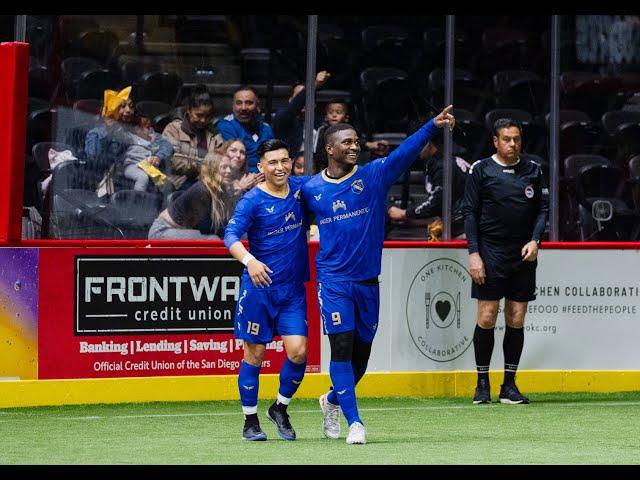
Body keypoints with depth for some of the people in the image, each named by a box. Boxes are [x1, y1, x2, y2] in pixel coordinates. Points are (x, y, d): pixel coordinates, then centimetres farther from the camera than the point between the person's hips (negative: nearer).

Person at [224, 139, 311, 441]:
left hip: (293, 290, 4)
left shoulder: (301, 188, 4)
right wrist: (250, 261, -38)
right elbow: (231, 236, -21)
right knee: (255, 354, 3)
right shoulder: (252, 201, -10)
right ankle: (250, 422, 16)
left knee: (298, 351, -7)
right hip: (259, 287, -4)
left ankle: (280, 408, 18)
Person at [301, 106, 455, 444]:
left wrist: (433, 126, -24)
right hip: (333, 281, -2)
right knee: (342, 347, -13)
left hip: (367, 281, 2)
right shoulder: (311, 189, 2)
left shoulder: (374, 175, 1)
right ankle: (354, 422, -11)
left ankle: (333, 400, 37)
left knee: (361, 352, 11)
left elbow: (405, 152, -12)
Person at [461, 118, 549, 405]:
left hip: (523, 254, 3)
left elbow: (543, 208, 12)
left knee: (517, 321, 3)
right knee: (486, 318, -5)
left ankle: (509, 385, 9)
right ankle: (482, 384, 3)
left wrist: (535, 240, -4)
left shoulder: (533, 171, 9)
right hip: (490, 252, -3)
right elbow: (470, 212, -1)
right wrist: (473, 253, -8)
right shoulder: (481, 170, 0)